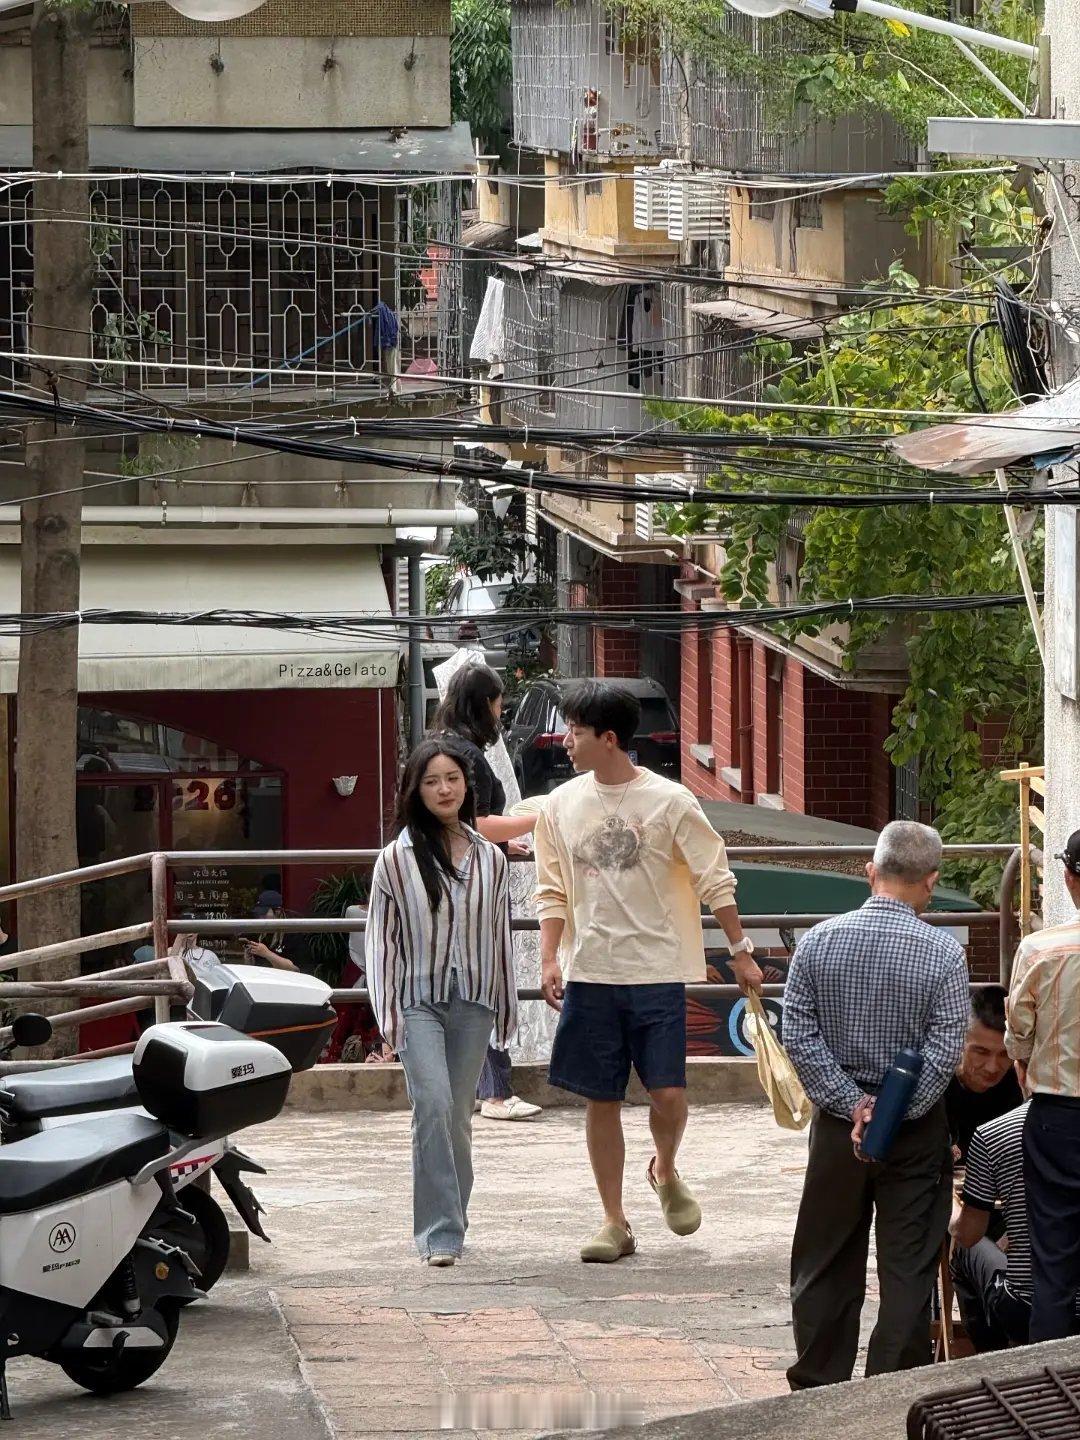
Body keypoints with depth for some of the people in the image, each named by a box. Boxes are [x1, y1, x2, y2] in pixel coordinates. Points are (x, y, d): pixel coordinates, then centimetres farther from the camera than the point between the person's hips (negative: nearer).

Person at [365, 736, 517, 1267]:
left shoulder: (490, 860, 9)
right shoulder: (397, 859, 0)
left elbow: (500, 937, 14)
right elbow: (381, 937, 1)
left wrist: (506, 1007, 16)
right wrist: (388, 1013, -3)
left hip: (472, 1001, 3)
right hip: (420, 999, -3)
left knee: (457, 1115, 6)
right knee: (433, 1105, -17)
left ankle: (448, 1224, 18)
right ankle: (440, 1231, -17)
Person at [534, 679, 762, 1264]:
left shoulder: (669, 801, -5)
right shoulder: (561, 806, 5)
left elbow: (715, 881, 1)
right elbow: (552, 893, 11)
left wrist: (740, 952, 2)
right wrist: (550, 959, -2)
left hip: (657, 972, -3)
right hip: (589, 974, 3)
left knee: (668, 1091, -9)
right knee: (600, 1099, 4)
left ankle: (666, 1172, 22)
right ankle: (614, 1221, 13)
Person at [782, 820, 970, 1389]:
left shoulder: (819, 941, -5)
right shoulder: (943, 953, -12)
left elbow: (799, 1036, -7)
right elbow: (945, 1052, -16)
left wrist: (853, 1104, -9)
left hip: (836, 1126, 3)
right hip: (916, 1130, -2)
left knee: (826, 1262, 13)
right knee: (907, 1268, 5)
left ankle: (816, 1385, 19)